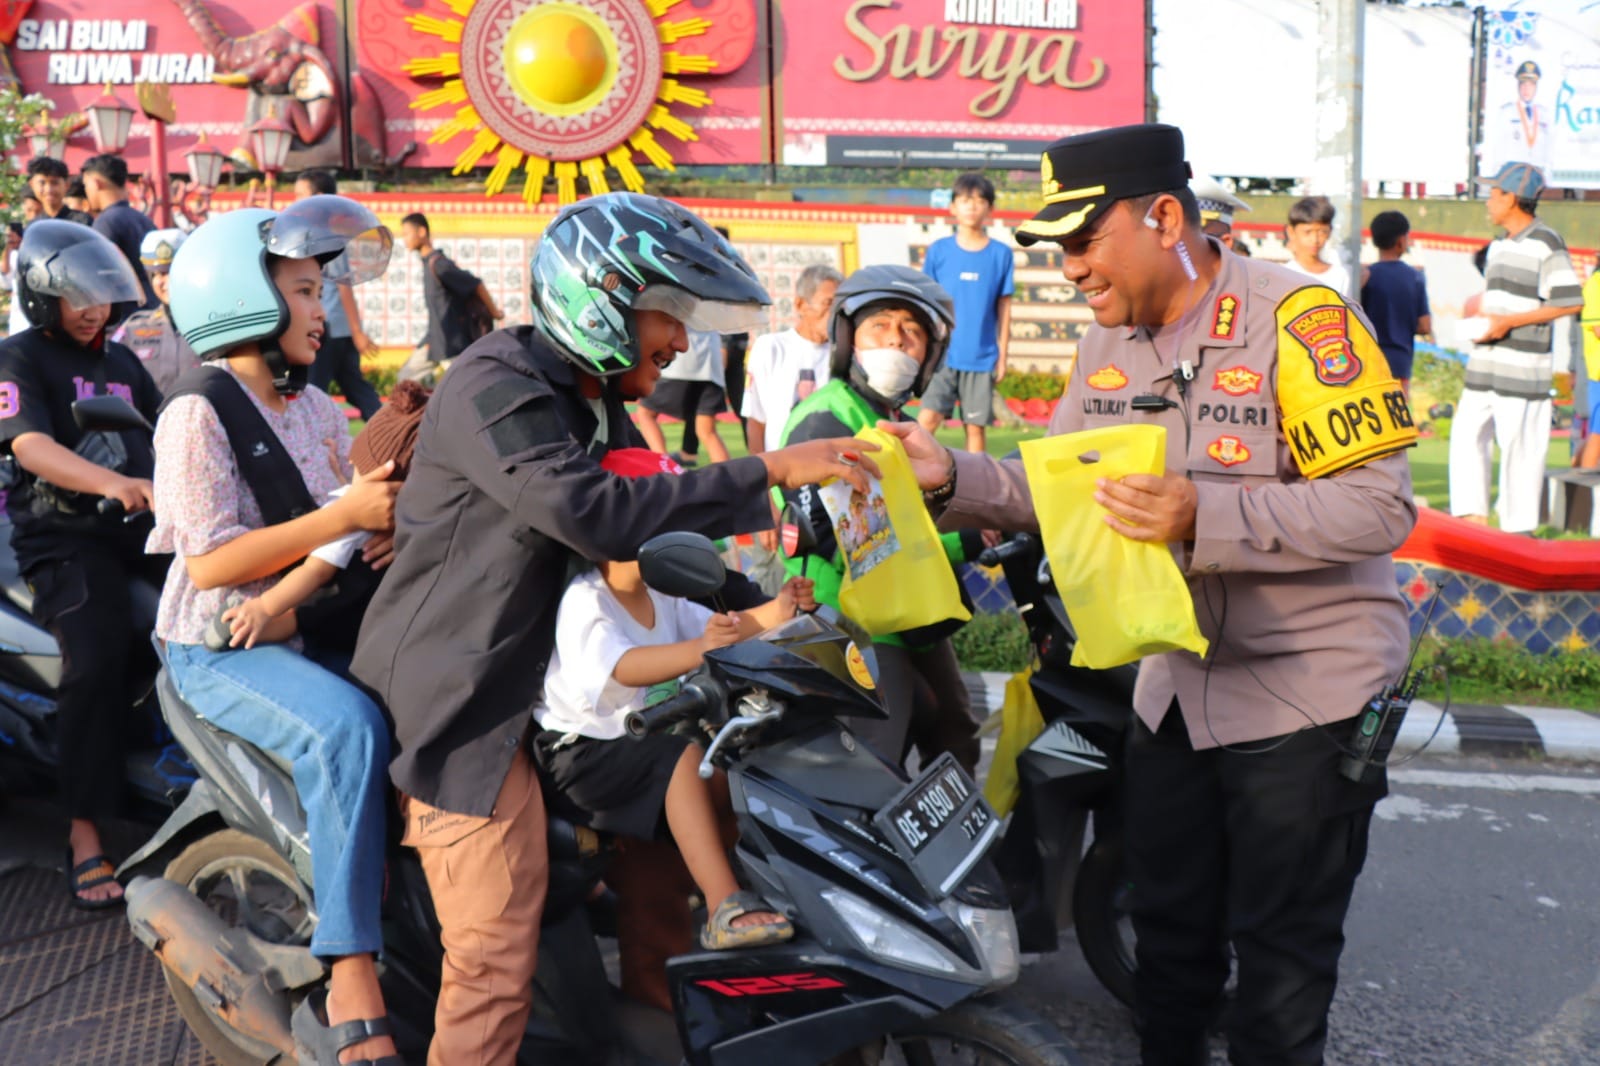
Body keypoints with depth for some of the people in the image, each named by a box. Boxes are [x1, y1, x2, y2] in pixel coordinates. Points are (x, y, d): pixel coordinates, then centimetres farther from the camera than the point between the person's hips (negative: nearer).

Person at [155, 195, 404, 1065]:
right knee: (349, 728, -33)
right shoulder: (198, 414, -11)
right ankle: (352, 994, -29)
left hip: (312, 624, 8)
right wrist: (343, 517, -23)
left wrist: (390, 524, -9)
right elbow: (210, 564, -19)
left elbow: (352, 500, 16)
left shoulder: (314, 407, 14)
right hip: (221, 645, -8)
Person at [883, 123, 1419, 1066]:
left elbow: (1381, 506, -24)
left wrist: (1206, 518, -33)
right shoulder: (1111, 345, 5)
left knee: (1279, 953, 7)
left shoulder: (1298, 318, -19)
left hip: (1306, 695, -7)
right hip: (1176, 688, 7)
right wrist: (951, 477, -10)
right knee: (1169, 927, 20)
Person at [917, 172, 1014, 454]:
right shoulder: (939, 250, 3)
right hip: (942, 354, 0)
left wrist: (1002, 355, 4)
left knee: (975, 426, 5)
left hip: (982, 356, 0)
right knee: (928, 418, -12)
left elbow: (1004, 308, 6)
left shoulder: (1000, 253, 3)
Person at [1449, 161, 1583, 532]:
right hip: (1484, 363, 8)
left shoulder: (1546, 243, -8)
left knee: (1519, 446, -3)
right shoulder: (1498, 246, 17)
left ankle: (1519, 528, 5)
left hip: (1522, 367, -8)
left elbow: (1571, 302, -14)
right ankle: (1473, 518, 10)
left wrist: (1509, 321, -17)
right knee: (1467, 434, 5)